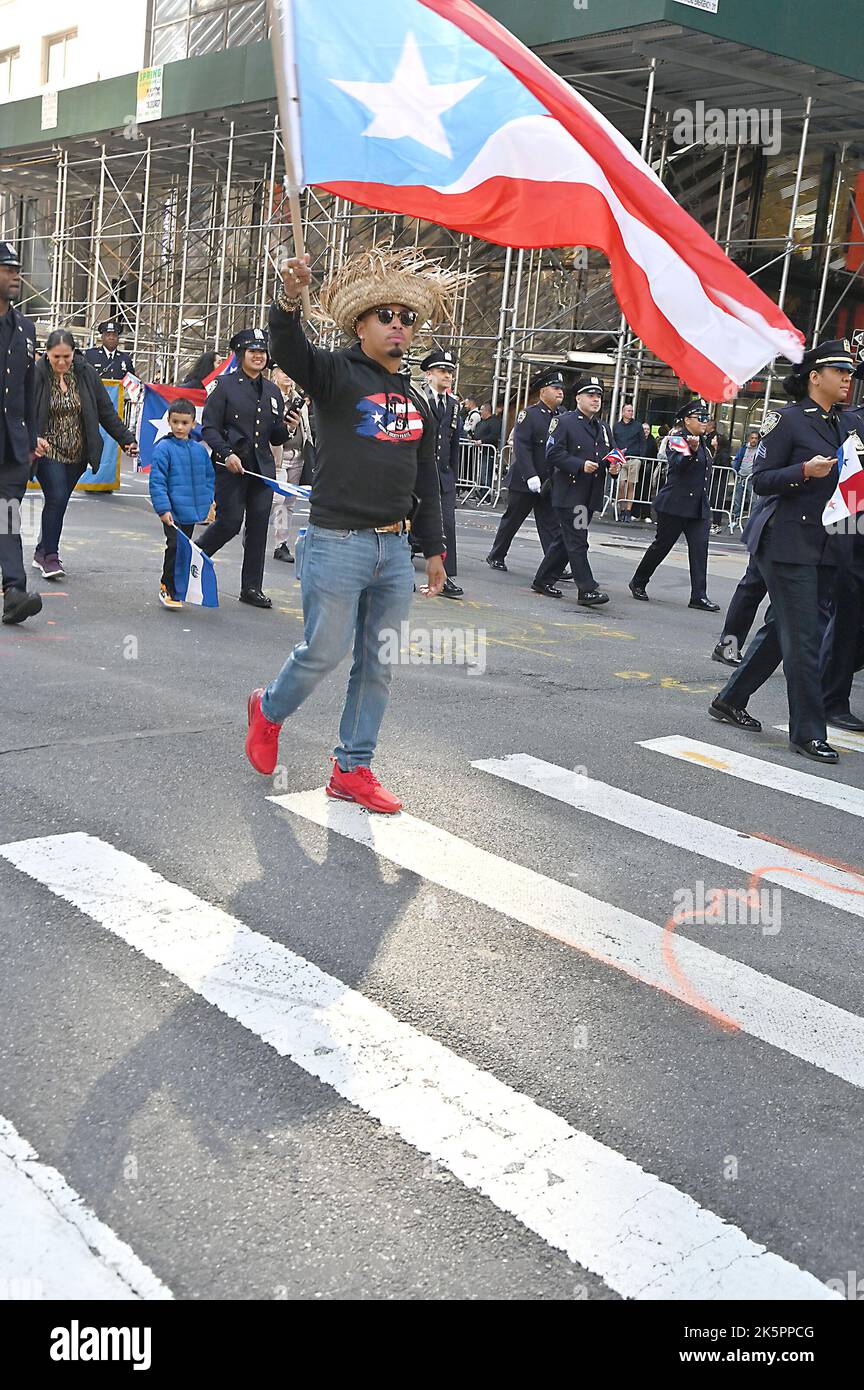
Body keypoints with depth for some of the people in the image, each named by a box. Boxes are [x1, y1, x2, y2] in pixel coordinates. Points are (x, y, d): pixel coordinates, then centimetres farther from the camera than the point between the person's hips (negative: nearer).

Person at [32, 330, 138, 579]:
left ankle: (42, 552, 24)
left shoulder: (87, 374, -1)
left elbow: (106, 411, 4)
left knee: (58, 501, 9)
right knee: (57, 498, -15)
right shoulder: (36, 374, -10)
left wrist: (126, 439, 1)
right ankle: (50, 555, -5)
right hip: (48, 452, -3)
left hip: (77, 454, 3)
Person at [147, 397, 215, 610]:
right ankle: (169, 590, 3)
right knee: (175, 549, -7)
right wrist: (163, 508, -18)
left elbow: (209, 478, 17)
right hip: (173, 512, -6)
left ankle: (169, 586, 29)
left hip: (192, 512, 6)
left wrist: (207, 503, 9)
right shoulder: (164, 448, -9)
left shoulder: (200, 449, 7)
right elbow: (156, 481, -12)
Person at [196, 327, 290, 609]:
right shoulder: (225, 385, -1)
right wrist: (226, 454, -19)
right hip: (231, 467, -5)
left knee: (258, 526, 3)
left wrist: (286, 427, -4)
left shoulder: (273, 391, 14)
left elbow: (276, 438, 17)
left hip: (263, 467, 5)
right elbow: (209, 428, -5)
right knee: (229, 522, -7)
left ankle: (252, 588, 11)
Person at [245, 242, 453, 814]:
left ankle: (353, 768, 19)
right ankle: (270, 709, 30)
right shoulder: (337, 375, -3)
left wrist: (433, 548, 19)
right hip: (338, 544, -6)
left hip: (395, 550, 6)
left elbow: (427, 482, 20)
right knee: (325, 652, 0)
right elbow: (290, 350, -24)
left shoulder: (417, 401, 15)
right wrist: (290, 299, -43)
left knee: (378, 664, 8)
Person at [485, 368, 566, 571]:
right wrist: (531, 477, -24)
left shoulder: (564, 416, 7)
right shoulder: (528, 415, -9)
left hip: (550, 483, 5)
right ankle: (496, 557, 25)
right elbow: (521, 448, -17)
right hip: (525, 483, -4)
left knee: (552, 525, -1)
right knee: (511, 520, 9)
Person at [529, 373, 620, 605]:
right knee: (577, 542, -8)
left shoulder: (604, 429, 18)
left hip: (590, 497, 7)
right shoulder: (564, 422, -4)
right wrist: (580, 465, -21)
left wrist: (613, 467, 0)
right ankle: (587, 590, -9)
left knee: (566, 540, 12)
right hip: (569, 493, -7)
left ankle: (543, 581, 22)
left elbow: (611, 458, 24)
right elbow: (553, 453, -12)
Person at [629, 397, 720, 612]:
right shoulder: (677, 440, -8)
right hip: (675, 505, -7)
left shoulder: (702, 443, 17)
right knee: (662, 545, 2)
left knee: (700, 547, -4)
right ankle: (638, 583, 20)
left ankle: (699, 596, -6)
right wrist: (691, 450, -43)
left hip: (699, 507, 7)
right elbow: (678, 464, -26)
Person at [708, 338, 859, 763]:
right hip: (788, 541, -8)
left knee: (780, 629, 13)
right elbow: (761, 480, -9)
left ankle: (730, 701, 27)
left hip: (825, 545, 8)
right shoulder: (788, 420, -7)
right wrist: (805, 471, -22)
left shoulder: (845, 424, 15)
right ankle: (807, 732, 0)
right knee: (803, 637, -7)